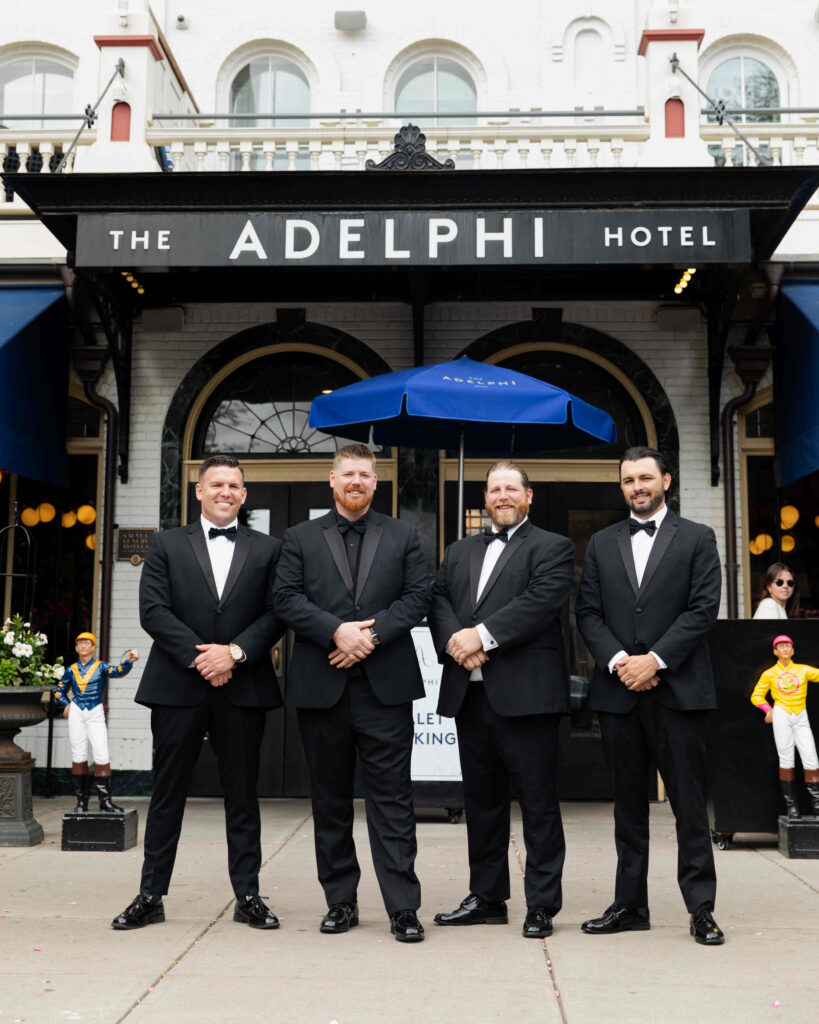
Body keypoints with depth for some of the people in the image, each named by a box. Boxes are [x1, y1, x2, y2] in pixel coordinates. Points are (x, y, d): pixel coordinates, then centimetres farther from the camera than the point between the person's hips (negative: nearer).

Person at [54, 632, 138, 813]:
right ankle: (81, 800, 11)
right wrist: (66, 705, 4)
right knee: (78, 756, 3)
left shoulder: (101, 667, 3)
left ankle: (105, 800, -7)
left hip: (96, 714, -2)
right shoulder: (71, 670, 10)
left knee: (102, 756, -10)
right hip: (76, 713, 2)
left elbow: (119, 671, -17)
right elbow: (59, 691, 21)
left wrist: (129, 661, -36)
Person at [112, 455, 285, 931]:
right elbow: (153, 610, -3)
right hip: (178, 687, 0)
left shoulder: (267, 549, 9)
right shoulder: (167, 544, 8)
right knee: (168, 793, 6)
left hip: (243, 689, 1)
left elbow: (276, 614, 1)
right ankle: (151, 896, 16)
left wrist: (234, 652, -13)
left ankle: (248, 896, 16)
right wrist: (199, 657, -12)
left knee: (243, 794, 7)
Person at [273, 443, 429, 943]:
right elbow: (287, 598, 0)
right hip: (322, 687, 1)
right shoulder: (301, 538, 11)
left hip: (385, 685, -1)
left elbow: (417, 597, 2)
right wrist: (336, 631, -14)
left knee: (392, 797, -2)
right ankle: (341, 901, 21)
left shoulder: (403, 536, 11)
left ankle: (404, 906, 3)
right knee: (330, 798, 9)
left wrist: (371, 634, -12)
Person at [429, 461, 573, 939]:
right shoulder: (460, 551, 21)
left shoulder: (552, 548, 2)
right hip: (470, 692, 6)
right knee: (482, 800, 14)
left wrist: (483, 635, -18)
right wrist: (454, 639, -11)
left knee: (539, 802, -1)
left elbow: (542, 600, -13)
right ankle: (487, 898, 25)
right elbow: (438, 599, 9)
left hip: (525, 693, -6)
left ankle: (542, 904, 10)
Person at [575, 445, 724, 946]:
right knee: (628, 804, 10)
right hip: (619, 691, 3)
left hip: (679, 689, -3)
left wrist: (655, 659, -13)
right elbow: (588, 612, 7)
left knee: (690, 802, 0)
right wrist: (617, 660, -9)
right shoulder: (602, 544, 14)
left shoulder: (697, 538, 5)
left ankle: (701, 907, 9)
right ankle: (630, 905, 18)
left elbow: (704, 608, -5)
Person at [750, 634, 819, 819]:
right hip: (781, 716, -1)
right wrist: (768, 709, -3)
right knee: (786, 760, -6)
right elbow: (756, 696, 13)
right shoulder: (769, 674, 10)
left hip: (801, 719, 1)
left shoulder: (803, 670, 12)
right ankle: (791, 805, -1)